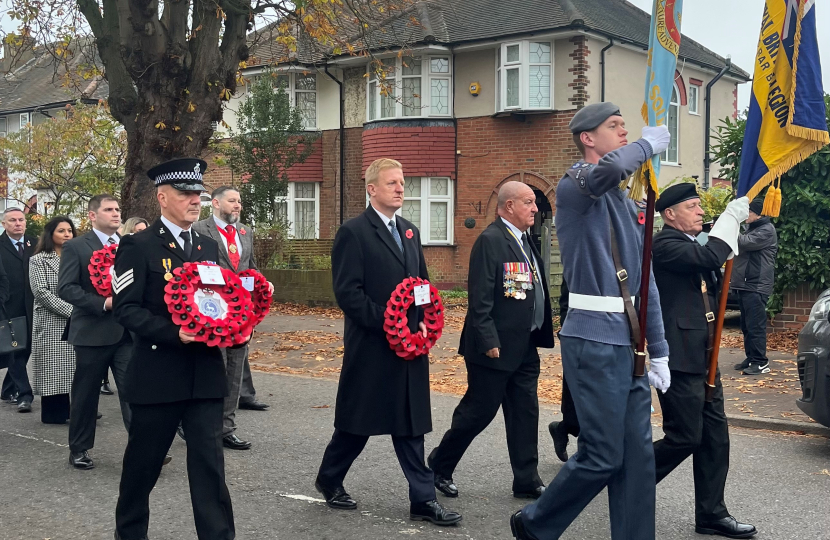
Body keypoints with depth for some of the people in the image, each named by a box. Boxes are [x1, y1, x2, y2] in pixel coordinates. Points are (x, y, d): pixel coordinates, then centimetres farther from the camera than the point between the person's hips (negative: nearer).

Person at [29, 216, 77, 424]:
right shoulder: (39, 260, 2)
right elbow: (42, 293, -10)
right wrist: (71, 311, -17)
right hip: (52, 325, -3)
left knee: (77, 368, -1)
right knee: (53, 370, -2)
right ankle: (55, 412, 6)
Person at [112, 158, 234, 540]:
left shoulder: (209, 246, 13)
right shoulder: (138, 246, -6)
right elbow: (125, 308, -12)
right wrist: (174, 333, -24)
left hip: (205, 373, 4)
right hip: (157, 374, -4)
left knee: (209, 462, 0)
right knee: (143, 461, 12)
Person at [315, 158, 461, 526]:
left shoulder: (410, 232, 14)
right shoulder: (353, 232, -8)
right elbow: (347, 292, -15)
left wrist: (422, 322, 0)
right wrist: (388, 325, -19)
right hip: (371, 347, -6)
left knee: (410, 424, 7)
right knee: (358, 422, 7)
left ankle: (422, 500, 11)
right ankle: (329, 480, 29)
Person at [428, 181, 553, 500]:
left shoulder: (524, 241, 13)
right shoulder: (491, 240, -15)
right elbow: (480, 297, -20)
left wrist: (540, 335, 13)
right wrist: (488, 342, -22)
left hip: (524, 348, 8)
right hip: (495, 348, -8)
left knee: (525, 413, 10)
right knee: (479, 410, 3)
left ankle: (527, 481, 18)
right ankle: (439, 465, 22)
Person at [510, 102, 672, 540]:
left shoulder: (628, 207, 17)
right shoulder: (574, 187, -7)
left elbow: (645, 283, 18)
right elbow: (610, 168, -32)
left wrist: (659, 351, 15)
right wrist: (650, 143, -11)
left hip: (629, 344, 8)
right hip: (594, 343, -8)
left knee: (638, 455, 9)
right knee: (602, 457, -3)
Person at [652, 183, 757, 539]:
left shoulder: (692, 244, 18)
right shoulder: (664, 244, -13)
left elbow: (714, 286, 25)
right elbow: (708, 258, -29)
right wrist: (731, 215, -19)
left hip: (703, 359, 10)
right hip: (680, 361, -10)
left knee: (715, 438, 10)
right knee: (685, 438, -5)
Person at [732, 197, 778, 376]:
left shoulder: (767, 230, -10)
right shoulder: (751, 228, 22)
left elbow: (745, 242, -22)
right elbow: (739, 247, 20)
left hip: (757, 286, -10)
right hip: (745, 284, 10)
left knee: (755, 325, -10)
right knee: (746, 325, 12)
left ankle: (760, 362, -8)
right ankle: (751, 358, 19)